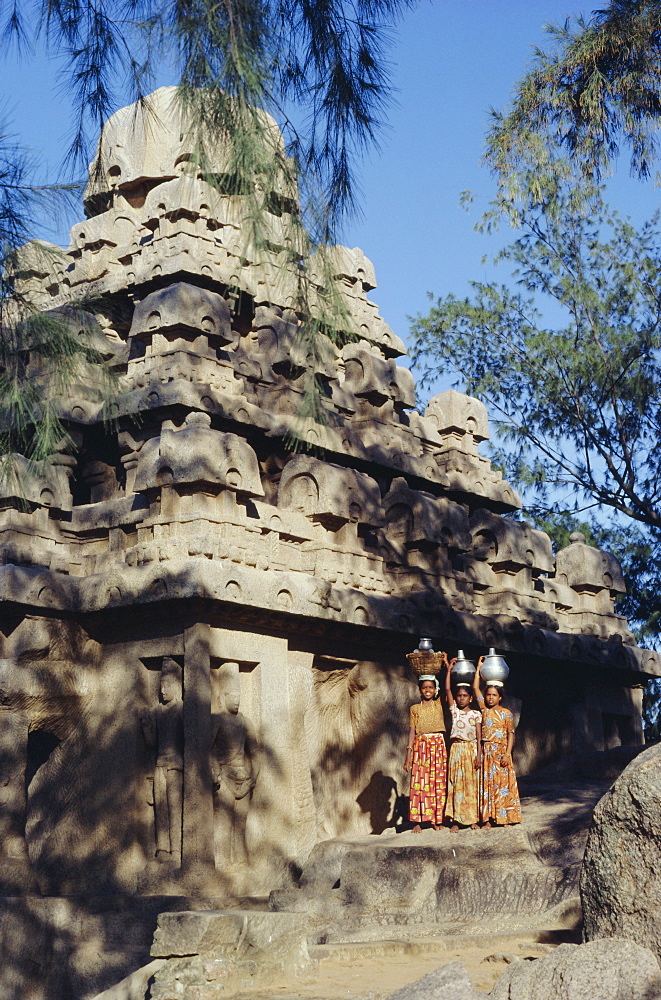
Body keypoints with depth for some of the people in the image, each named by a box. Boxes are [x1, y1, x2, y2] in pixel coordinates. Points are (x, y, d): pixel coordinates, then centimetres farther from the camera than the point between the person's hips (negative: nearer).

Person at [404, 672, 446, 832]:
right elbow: (412, 731, 4)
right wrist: (409, 754, -2)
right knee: (419, 783, -6)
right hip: (420, 746, -1)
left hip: (438, 746, 1)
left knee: (438, 783, 0)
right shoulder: (415, 708, 8)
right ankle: (418, 821, -5)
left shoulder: (439, 704, 10)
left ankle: (437, 820, 4)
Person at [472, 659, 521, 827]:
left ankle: (505, 818, 3)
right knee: (486, 783, 2)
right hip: (486, 751, 3)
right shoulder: (484, 709, 8)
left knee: (503, 783, -1)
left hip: (501, 752, -3)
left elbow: (510, 734, -3)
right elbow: (475, 688, 6)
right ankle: (487, 818, 4)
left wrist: (507, 754, -13)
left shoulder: (506, 713, -1)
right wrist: (479, 668, 6)